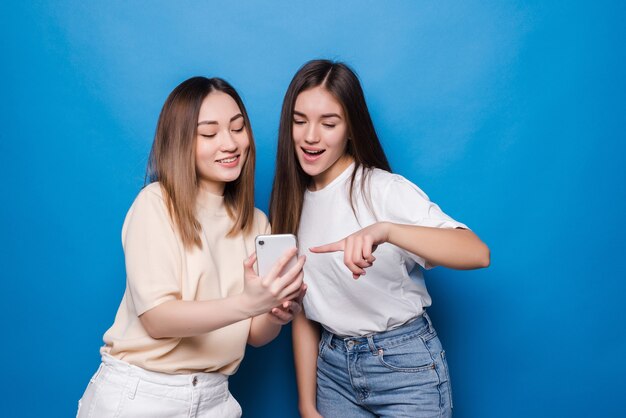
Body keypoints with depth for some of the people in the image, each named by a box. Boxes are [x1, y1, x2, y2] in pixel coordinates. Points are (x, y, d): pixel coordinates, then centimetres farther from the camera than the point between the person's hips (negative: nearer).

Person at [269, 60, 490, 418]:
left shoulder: (384, 189, -15)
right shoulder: (293, 202, 2)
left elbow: (478, 254, -29)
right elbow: (302, 311, 4)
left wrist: (384, 230, -44)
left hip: (406, 366, -4)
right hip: (332, 368, 5)